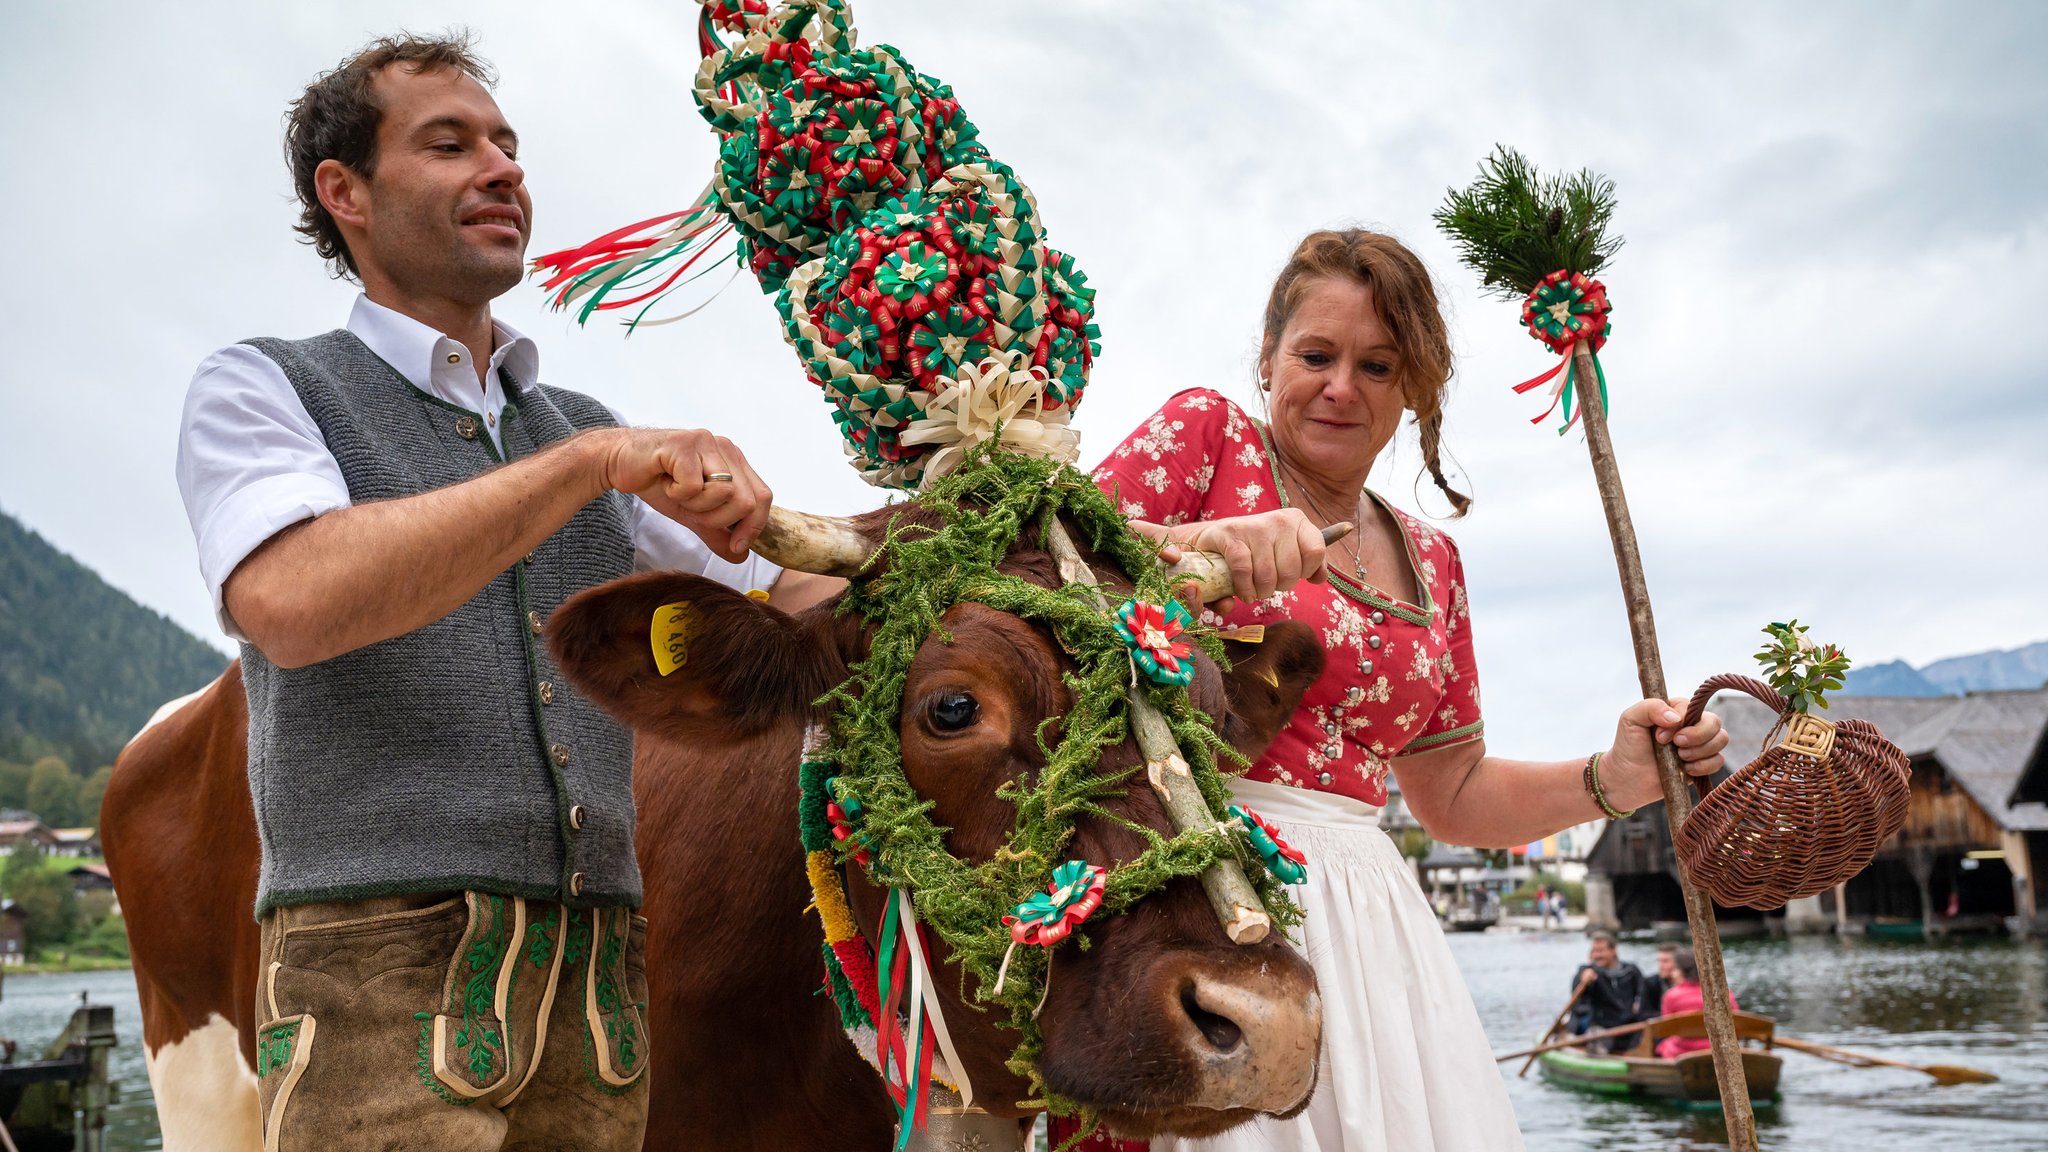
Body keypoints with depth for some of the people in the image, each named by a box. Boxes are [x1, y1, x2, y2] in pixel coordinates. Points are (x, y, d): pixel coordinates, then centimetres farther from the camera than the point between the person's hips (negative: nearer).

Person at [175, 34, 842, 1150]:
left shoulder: (585, 431, 18)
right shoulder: (261, 388, 3)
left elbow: (787, 608, 18)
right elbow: (292, 604, -18)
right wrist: (593, 462, -20)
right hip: (380, 975, -5)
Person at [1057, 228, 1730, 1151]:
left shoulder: (1430, 561, 18)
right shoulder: (1206, 433, 3)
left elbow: (1451, 794, 21)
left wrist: (1612, 781, 7)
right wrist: (1189, 547, -24)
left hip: (1362, 906, 6)